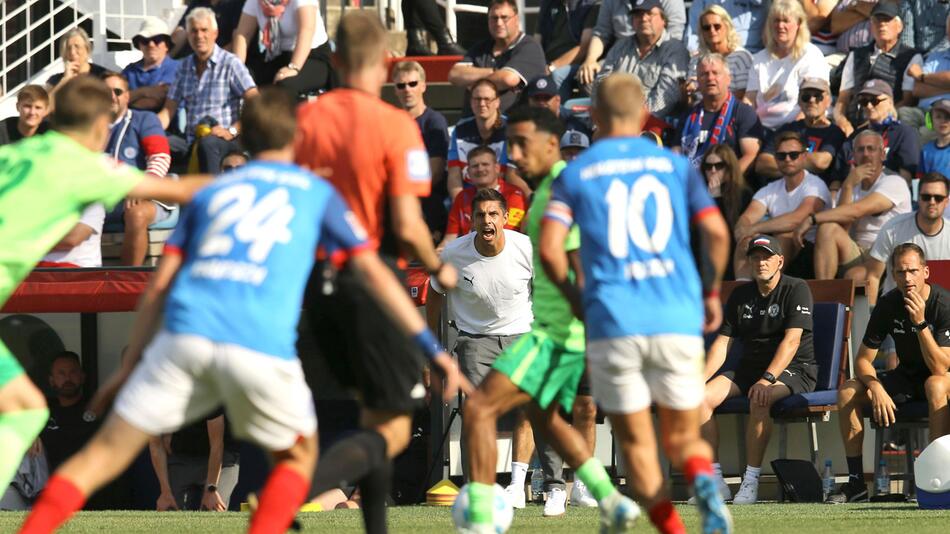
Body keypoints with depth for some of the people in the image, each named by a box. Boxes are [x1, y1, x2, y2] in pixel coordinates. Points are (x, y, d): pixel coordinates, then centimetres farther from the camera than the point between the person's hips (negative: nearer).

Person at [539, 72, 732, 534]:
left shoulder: (575, 174, 7)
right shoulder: (676, 166, 10)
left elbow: (550, 250, -4)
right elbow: (716, 232, 0)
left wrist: (574, 299, 13)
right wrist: (713, 292, 14)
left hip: (612, 324, -1)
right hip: (678, 321, 1)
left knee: (637, 445, 9)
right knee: (682, 439, 12)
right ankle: (704, 482, -22)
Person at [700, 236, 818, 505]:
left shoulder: (796, 290, -7)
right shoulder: (740, 296, 11)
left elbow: (791, 340, -19)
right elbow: (722, 343, 7)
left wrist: (767, 379, -31)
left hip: (794, 369, -6)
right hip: (748, 367, 6)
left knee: (760, 400, -38)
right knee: (700, 397, -18)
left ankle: (751, 482, -30)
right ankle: (714, 480, -15)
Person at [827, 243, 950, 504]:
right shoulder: (888, 305, -8)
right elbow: (863, 360, -5)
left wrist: (920, 323, -38)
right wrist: (877, 389, -25)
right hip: (908, 375, 5)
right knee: (848, 391, -15)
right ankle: (856, 483, -13)